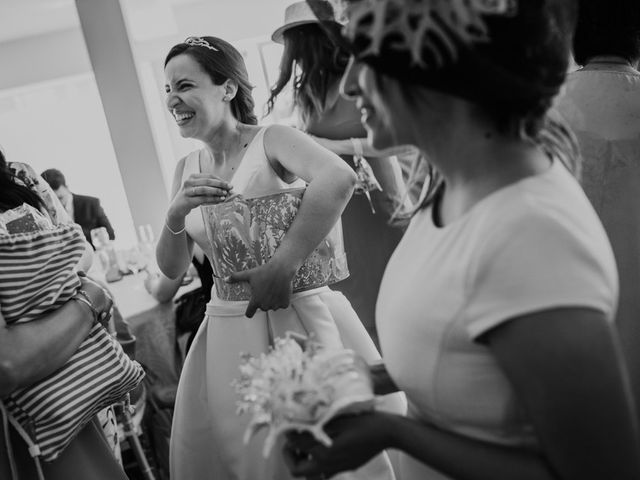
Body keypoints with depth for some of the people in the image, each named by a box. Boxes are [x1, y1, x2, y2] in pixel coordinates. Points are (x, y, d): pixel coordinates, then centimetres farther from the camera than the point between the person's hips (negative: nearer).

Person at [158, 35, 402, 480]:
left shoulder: (270, 140, -10)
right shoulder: (187, 169, 8)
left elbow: (339, 178, -31)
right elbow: (172, 268, 7)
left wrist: (280, 269, -29)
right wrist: (176, 214, -12)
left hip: (296, 318, -6)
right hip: (228, 332, 6)